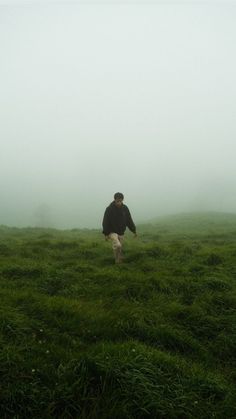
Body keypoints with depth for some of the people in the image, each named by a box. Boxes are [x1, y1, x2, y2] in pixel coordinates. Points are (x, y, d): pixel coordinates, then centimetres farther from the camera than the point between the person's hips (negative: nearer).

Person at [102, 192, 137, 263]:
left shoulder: (125, 208, -1)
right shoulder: (109, 209, -13)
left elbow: (129, 220, 6)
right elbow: (105, 222, -11)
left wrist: (134, 231, 5)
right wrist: (106, 234, -13)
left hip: (121, 233, 5)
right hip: (112, 232, -4)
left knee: (119, 249, 8)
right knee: (117, 245, -24)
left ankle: (119, 262, 23)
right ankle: (117, 261, -4)